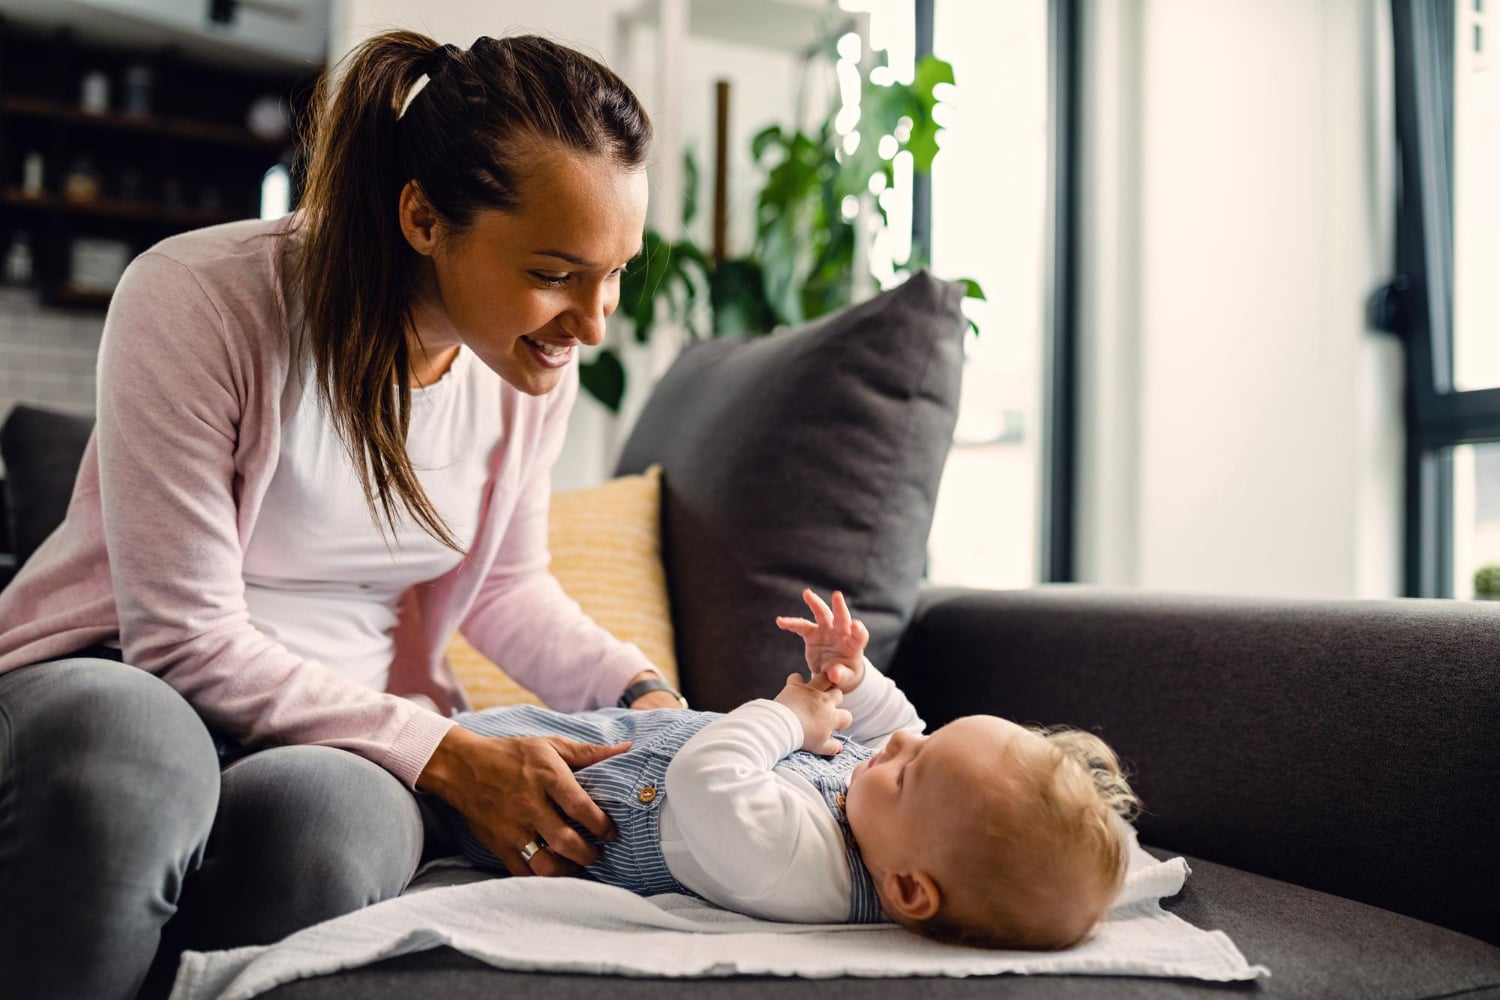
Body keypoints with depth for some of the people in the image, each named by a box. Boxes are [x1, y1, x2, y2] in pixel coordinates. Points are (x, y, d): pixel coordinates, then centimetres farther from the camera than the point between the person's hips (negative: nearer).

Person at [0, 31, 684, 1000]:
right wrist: (446, 757, -21)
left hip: (353, 725, 4)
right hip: (120, 675, -3)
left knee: (317, 823, -34)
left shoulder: (535, 364, -2)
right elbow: (186, 638, -18)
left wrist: (643, 695, -3)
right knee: (127, 750, -40)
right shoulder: (197, 299, -19)